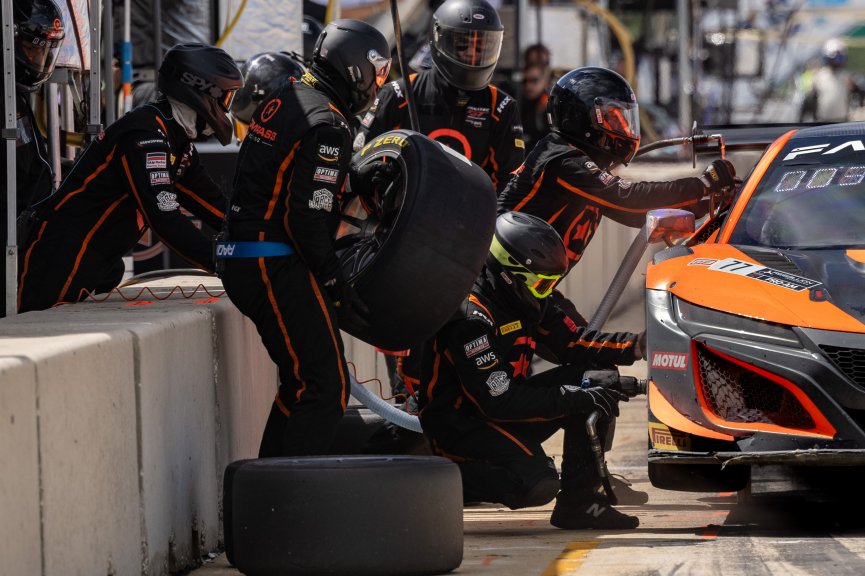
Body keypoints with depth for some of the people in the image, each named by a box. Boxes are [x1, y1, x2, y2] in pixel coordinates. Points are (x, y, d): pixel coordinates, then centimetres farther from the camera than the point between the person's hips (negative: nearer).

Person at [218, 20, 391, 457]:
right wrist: (335, 283, -10)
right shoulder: (327, 125, -16)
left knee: (301, 381, 18)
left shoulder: (284, 101, 14)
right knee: (326, 385, -12)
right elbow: (307, 218, -21)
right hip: (278, 268, -10)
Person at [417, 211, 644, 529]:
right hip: (459, 422, -10)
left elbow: (568, 342, 10)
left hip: (501, 405, 10)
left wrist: (633, 347, -6)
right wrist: (577, 399, -25)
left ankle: (579, 501, -3)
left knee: (596, 378, -2)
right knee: (536, 483, -31)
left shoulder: (523, 299, 4)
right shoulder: (471, 317, -25)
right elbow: (499, 402, -27)